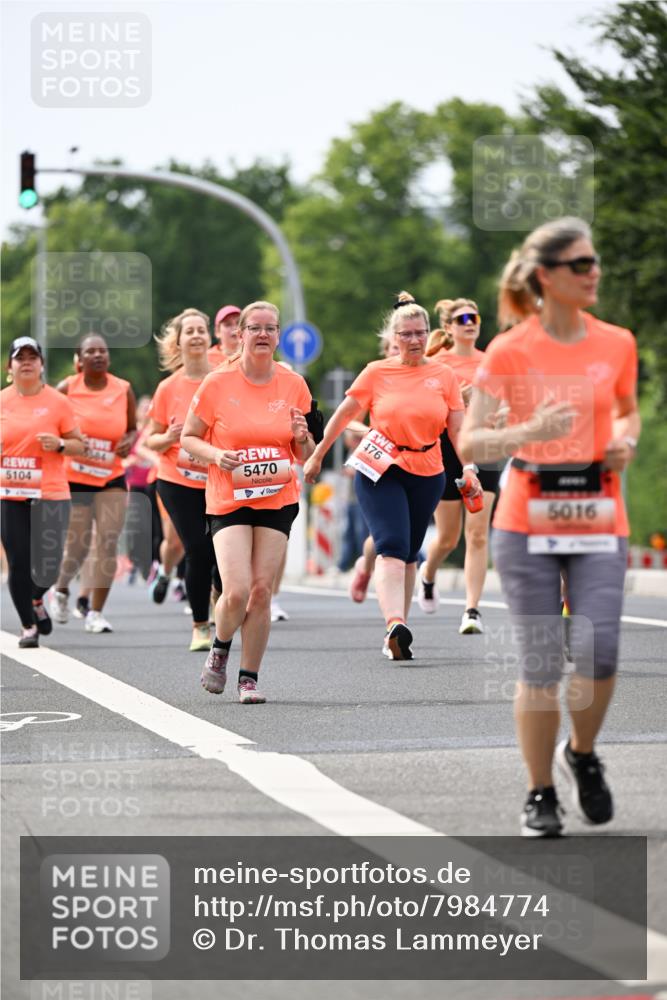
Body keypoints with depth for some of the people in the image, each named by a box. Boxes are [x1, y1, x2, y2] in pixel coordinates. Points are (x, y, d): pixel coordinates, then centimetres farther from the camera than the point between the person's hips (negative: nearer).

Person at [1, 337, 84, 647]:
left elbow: (79, 445, 6)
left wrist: (59, 444, -14)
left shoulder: (58, 402, 1)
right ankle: (28, 625, 13)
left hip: (50, 495, -1)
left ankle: (36, 601, 29)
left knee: (48, 564, -5)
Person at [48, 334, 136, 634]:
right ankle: (61, 590, 34)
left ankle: (96, 613, 1)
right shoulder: (66, 389, -5)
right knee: (76, 546, 1)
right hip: (74, 479, -2)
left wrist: (129, 441, -9)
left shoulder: (123, 390, 1)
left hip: (112, 479, 2)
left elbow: (132, 428, 13)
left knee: (108, 543, -8)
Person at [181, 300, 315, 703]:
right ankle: (220, 647, 18)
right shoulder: (218, 383, -4)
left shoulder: (294, 385, 4)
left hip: (278, 499, 2)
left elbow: (305, 455, 12)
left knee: (262, 591, -2)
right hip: (228, 500, -2)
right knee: (237, 591, -14)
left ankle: (249, 677, 11)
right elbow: (189, 437, 4)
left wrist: (303, 438, -11)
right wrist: (216, 455, -15)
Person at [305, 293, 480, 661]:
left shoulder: (443, 376, 4)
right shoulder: (377, 372, 1)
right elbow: (343, 415, 7)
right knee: (392, 547, -19)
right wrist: (316, 457, 10)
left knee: (409, 554, 9)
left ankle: (398, 632, 17)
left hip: (426, 474, 3)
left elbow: (457, 429, 4)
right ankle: (395, 626, -34)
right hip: (380, 470, -2)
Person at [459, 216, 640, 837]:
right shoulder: (509, 351, -3)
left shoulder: (617, 344, 6)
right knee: (541, 665, -2)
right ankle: (540, 796, 13)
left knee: (598, 653, -13)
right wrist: (530, 431, -22)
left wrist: (624, 440, 2)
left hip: (599, 524, 2)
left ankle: (581, 754, 17)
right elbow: (468, 443, -5)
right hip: (527, 525, -2)